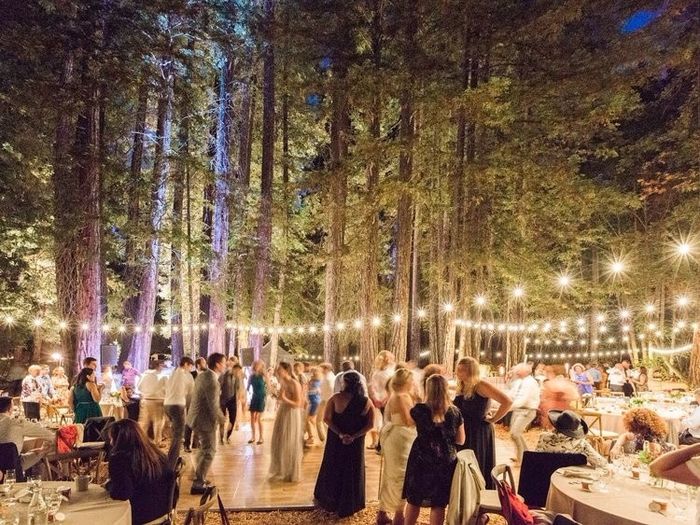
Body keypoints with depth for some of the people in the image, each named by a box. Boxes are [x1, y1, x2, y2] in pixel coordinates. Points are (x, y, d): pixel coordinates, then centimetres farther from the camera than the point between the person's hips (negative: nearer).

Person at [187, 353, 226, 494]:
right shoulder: (211, 379, -24)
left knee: (204, 448, 24)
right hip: (204, 419, -10)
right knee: (209, 451, 0)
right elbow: (213, 405, -23)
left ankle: (198, 477, 36)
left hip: (198, 416, 10)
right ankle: (198, 484, 5)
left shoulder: (203, 374, 7)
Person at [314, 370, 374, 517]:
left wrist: (340, 434, -17)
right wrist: (354, 436, -12)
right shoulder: (366, 401, -6)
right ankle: (349, 505, 28)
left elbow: (326, 418, -17)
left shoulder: (336, 398, -13)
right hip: (356, 442, 1)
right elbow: (370, 424, -8)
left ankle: (327, 500, 32)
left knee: (332, 468, 17)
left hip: (336, 440, -1)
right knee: (353, 471, 17)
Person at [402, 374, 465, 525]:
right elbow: (460, 440, 3)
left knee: (413, 500, 15)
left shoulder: (419, 410, -11)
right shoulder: (455, 412, -6)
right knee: (439, 504, 9)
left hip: (421, 461, -1)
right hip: (446, 462, 1)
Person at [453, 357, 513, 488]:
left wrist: (493, 419, -15)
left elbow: (507, 402, -22)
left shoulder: (481, 386, -16)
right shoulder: (461, 387, 7)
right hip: (463, 432, 7)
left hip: (479, 433, -7)